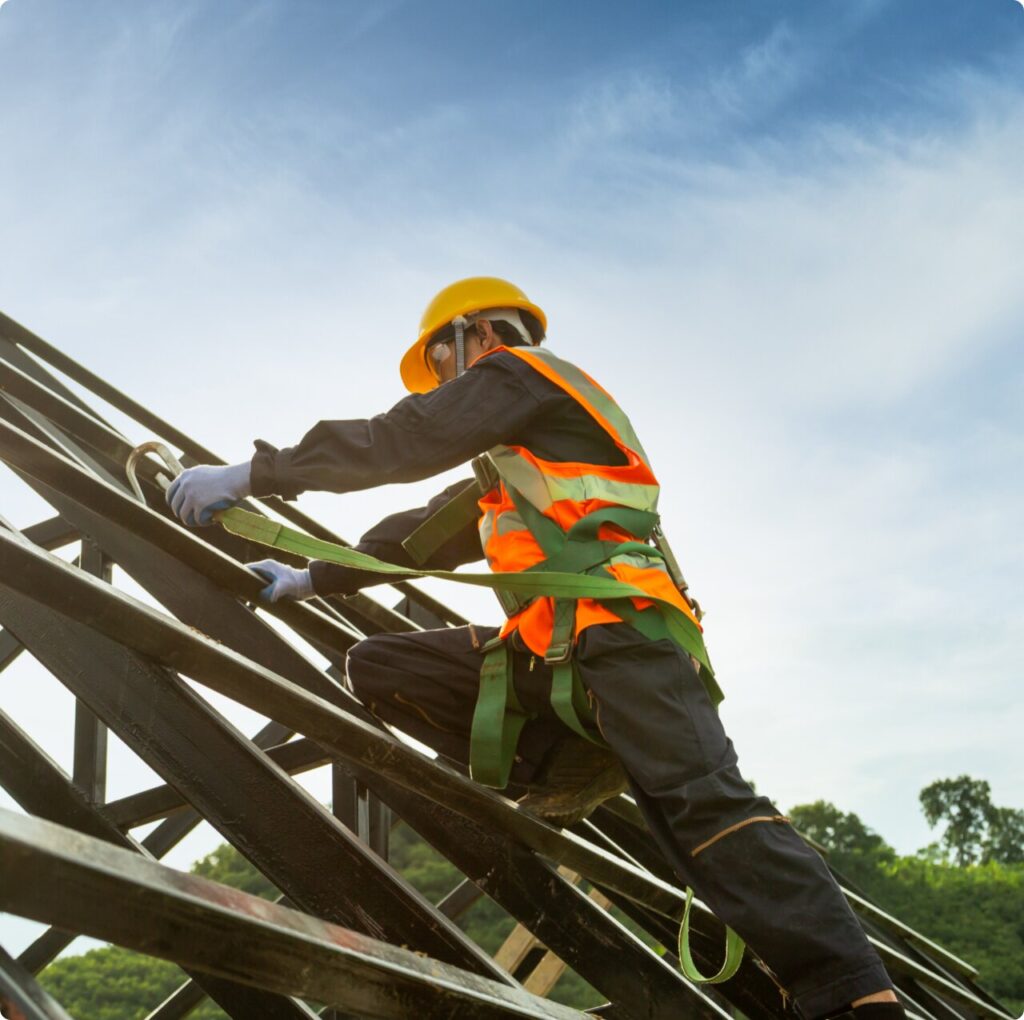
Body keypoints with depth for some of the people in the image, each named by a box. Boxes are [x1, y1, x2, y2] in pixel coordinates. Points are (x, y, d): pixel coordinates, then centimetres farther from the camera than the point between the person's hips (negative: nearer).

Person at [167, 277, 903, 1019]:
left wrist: (252, 475, -1)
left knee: (703, 804, -27)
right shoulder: (511, 460, 36)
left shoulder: (519, 370, 9)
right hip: (549, 652, 10)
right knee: (380, 666, 7)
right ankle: (563, 777, -3)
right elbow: (428, 534, 38)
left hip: (620, 631, -9)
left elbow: (401, 443, -3)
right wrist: (314, 580, 36)